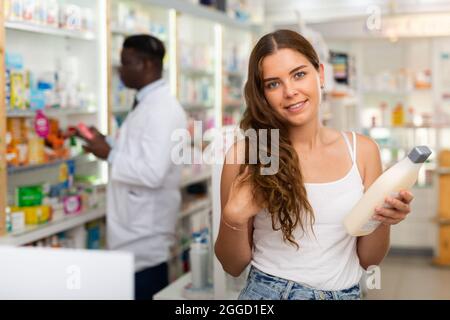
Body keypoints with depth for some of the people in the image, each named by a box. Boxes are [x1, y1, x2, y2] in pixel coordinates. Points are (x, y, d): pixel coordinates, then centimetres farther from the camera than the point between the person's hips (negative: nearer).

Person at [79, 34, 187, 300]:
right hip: (138, 228, 10)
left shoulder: (162, 109, -20)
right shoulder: (148, 104, 12)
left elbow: (153, 172, -27)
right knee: (136, 292, 17)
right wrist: (106, 143, 10)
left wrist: (109, 155, -17)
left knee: (143, 293, -2)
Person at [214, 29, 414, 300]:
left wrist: (381, 220, -15)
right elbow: (234, 266, -4)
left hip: (346, 294, 3)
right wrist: (233, 218, -21)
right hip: (268, 293, -2)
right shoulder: (245, 155, -11)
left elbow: (368, 259, 2)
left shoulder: (362, 150, -4)